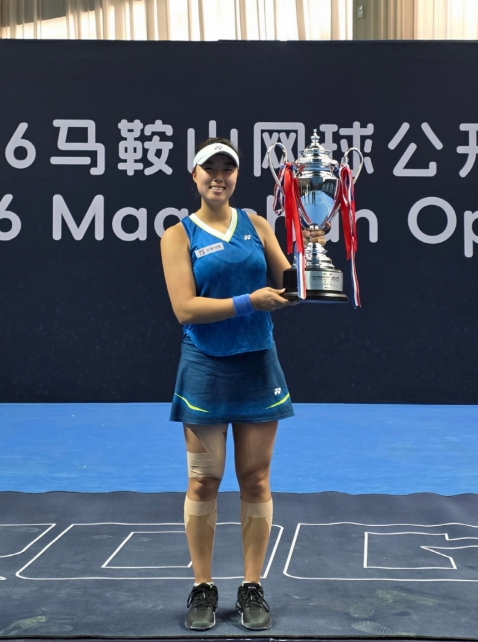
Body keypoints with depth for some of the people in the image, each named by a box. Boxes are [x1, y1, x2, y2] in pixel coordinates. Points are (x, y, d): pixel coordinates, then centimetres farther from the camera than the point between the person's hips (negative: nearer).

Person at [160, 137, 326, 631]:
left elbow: (288, 285, 8)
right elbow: (185, 308, -13)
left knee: (255, 481, 5)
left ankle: (252, 588, 16)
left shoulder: (257, 225, 7)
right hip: (205, 370, -2)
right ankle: (202, 589, 17)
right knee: (203, 482, 3)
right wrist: (250, 301, -20)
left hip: (258, 366, 2)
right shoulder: (179, 235, -2)